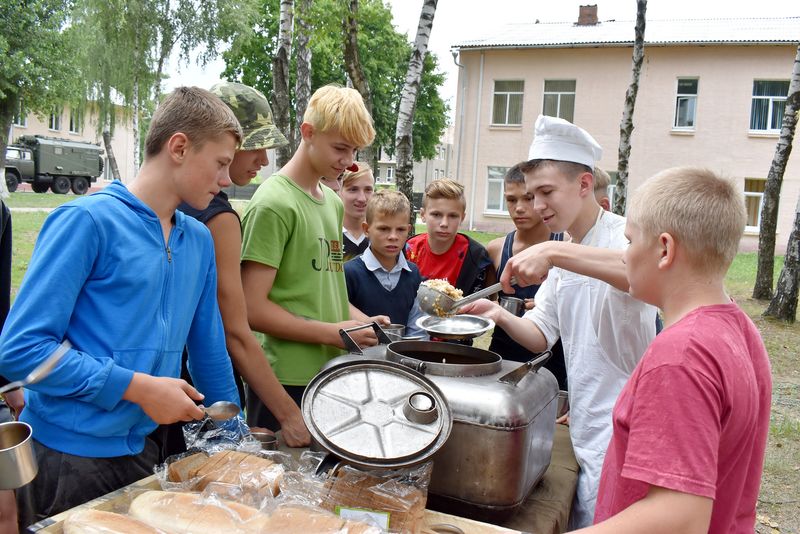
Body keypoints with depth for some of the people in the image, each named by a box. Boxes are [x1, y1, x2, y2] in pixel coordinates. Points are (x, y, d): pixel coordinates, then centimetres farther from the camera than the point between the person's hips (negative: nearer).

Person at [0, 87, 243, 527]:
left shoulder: (199, 240, 5)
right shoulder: (87, 220, -14)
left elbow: (208, 348, 12)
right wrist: (138, 388, -19)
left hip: (141, 453, 6)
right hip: (65, 457, -6)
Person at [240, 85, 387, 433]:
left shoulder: (333, 202, 13)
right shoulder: (274, 204, -13)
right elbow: (252, 308, -17)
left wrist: (363, 321, 5)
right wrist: (334, 333, -15)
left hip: (332, 374, 8)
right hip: (288, 382, -8)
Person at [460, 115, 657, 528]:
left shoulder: (621, 237, -16)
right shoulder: (563, 253, 9)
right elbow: (541, 335, 9)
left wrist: (556, 253, -45)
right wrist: (501, 316, -11)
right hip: (582, 429, 8)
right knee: (574, 521, 18)